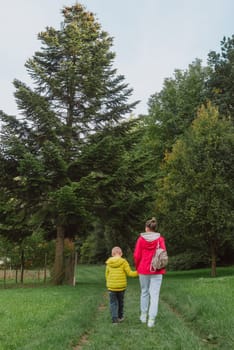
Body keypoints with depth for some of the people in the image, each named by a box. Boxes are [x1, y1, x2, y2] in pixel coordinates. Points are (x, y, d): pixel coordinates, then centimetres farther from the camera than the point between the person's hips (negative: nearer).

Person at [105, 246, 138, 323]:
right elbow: (129, 273, -9)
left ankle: (114, 318, -6)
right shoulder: (123, 262, -8)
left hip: (111, 286, 1)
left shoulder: (109, 263, 1)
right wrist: (138, 272, 2)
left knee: (113, 302, 7)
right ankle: (120, 317, 29)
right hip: (121, 286, 0)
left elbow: (107, 275, 7)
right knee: (120, 302, 17)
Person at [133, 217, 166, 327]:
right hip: (156, 271, -1)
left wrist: (137, 268, 11)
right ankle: (151, 319, 1)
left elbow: (136, 256, -5)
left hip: (143, 270, 1)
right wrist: (162, 268, 7)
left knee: (144, 292, 19)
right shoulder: (160, 239, -4)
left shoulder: (141, 239, -3)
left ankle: (143, 315, 26)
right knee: (154, 294, 3)